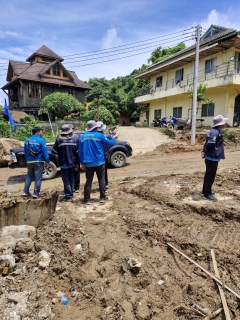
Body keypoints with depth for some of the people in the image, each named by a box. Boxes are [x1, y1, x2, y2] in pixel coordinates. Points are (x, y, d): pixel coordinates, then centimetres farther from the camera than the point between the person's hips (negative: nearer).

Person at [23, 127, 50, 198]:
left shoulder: (27, 140, 6)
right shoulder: (41, 140, -12)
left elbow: (25, 152, 11)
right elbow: (45, 152, -14)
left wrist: (27, 160, 20)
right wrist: (47, 162, -10)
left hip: (29, 162, 5)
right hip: (39, 162, -5)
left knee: (29, 177, 19)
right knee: (38, 178, 3)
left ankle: (25, 192, 20)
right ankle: (36, 193, 6)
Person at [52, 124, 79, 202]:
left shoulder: (59, 140, -12)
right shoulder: (75, 139, -2)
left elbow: (54, 151, -5)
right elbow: (77, 152, 1)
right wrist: (76, 163, 8)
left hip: (64, 163, -4)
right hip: (72, 163, 4)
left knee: (66, 180, 2)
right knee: (71, 179, 15)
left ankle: (68, 196, 1)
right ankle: (70, 194, 23)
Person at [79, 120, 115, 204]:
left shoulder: (82, 137, 3)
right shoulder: (99, 135, -8)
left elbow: (80, 151, 5)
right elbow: (109, 143, 1)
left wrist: (82, 163, 10)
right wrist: (114, 138, 22)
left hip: (88, 163, 3)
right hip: (99, 162, -2)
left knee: (88, 181, 8)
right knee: (101, 179, 11)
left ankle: (87, 199, 9)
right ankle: (103, 197, 16)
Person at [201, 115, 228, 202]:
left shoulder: (216, 131, 13)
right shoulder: (215, 132, -20)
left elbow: (207, 143, 14)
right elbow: (210, 144, -27)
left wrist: (204, 151, 3)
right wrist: (205, 152, -10)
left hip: (212, 157, 10)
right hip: (212, 158, -10)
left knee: (209, 175, 18)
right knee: (210, 176, -1)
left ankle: (205, 191, 30)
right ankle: (207, 194, 9)